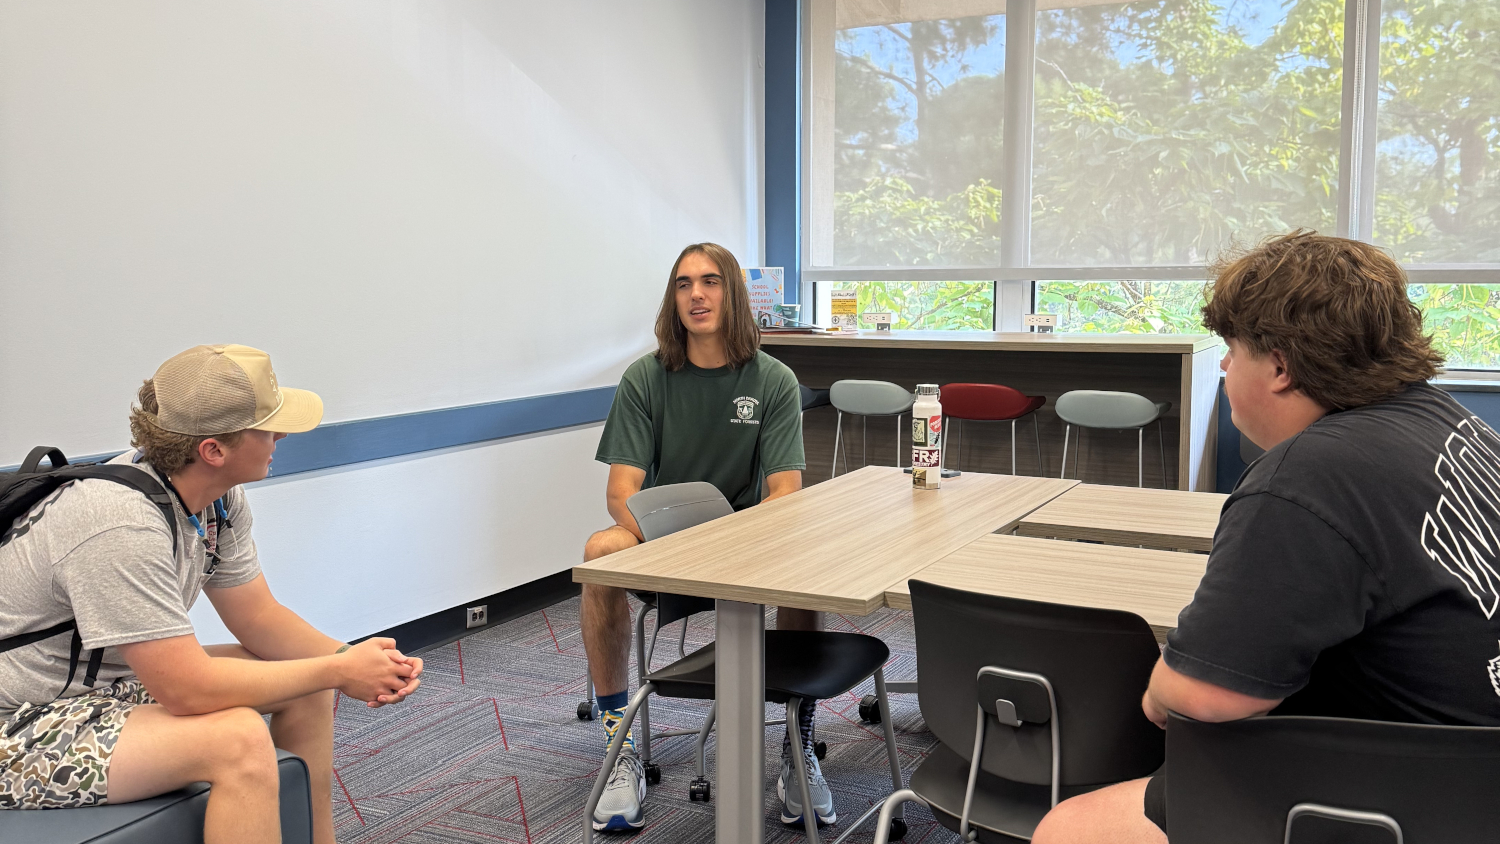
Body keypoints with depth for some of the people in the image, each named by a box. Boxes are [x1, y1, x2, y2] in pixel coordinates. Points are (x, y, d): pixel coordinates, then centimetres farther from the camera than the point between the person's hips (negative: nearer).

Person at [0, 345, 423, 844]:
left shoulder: (222, 496, -4)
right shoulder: (121, 526, -32)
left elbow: (258, 616, 3)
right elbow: (190, 690, -32)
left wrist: (353, 660, -14)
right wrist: (339, 672, -24)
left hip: (106, 680, 10)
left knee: (307, 682, 6)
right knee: (238, 738, -29)